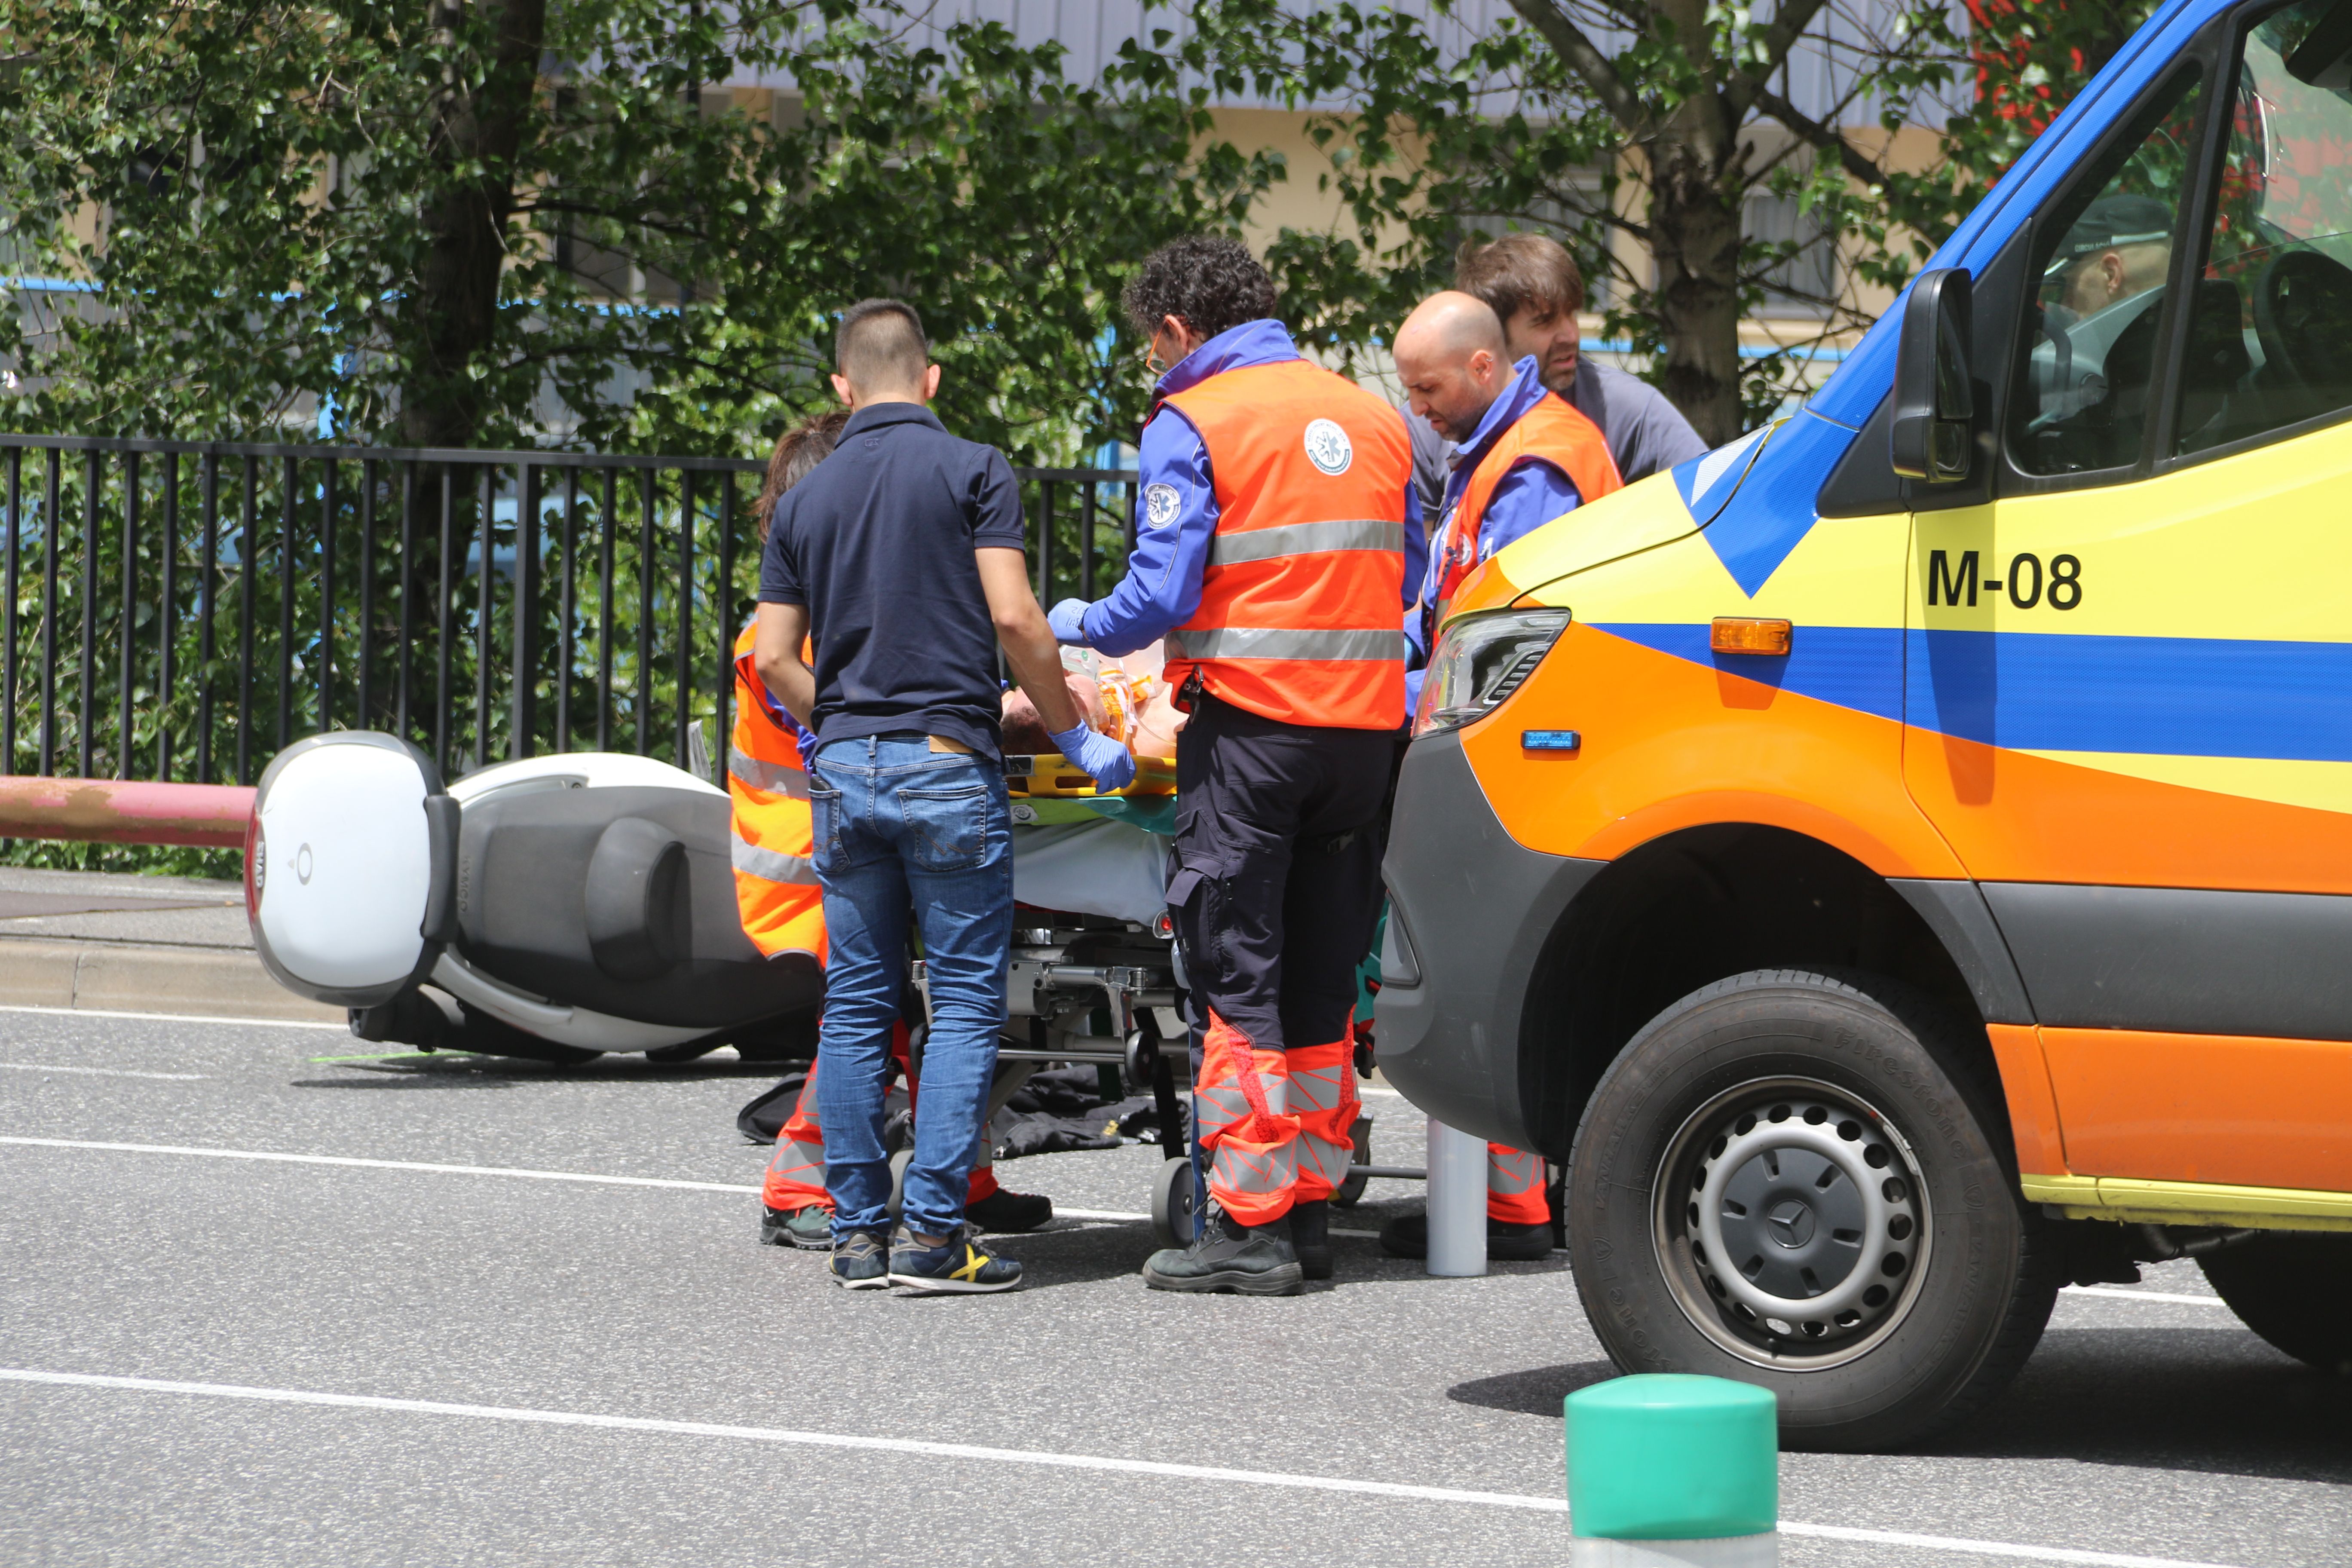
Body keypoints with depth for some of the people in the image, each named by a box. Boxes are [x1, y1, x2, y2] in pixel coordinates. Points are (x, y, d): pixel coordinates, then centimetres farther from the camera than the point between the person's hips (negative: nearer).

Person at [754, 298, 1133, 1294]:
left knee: (856, 1004, 9)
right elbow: (1014, 619, -11)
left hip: (842, 767, 5)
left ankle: (858, 1231, 7)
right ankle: (933, 1235, -9)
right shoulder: (970, 472, -2)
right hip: (946, 762, -4)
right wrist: (1077, 735, -1)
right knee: (965, 1003, -2)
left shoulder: (806, 499, 11)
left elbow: (773, 659, 8)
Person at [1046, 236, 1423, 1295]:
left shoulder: (1191, 424, -5)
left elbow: (1160, 597, -12)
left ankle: (1251, 1226, -5)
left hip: (1250, 723, -6)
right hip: (1366, 720, 6)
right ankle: (1310, 1209, 14)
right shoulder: (1369, 416, 14)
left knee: (1236, 981, -2)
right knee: (1320, 984, 12)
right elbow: (1407, 585, 18)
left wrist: (1077, 626, 7)